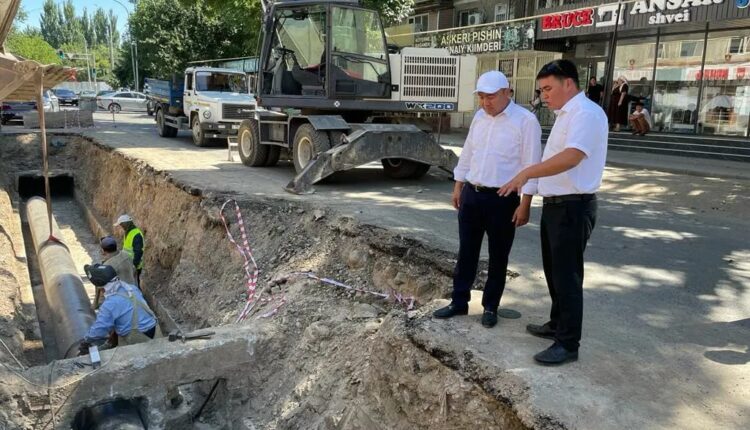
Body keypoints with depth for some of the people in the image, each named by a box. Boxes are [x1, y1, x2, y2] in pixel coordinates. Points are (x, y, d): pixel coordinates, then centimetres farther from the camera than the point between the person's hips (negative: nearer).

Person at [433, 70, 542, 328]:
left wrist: (525, 204, -14)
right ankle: (459, 302, 24)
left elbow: (531, 165, -12)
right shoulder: (479, 116, 9)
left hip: (503, 200, -5)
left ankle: (490, 307, 22)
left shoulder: (526, 120, -11)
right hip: (472, 195, 5)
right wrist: (458, 187, 15)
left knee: (498, 257, 8)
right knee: (466, 252, 11)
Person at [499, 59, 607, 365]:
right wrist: (530, 177, 13)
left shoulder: (586, 113, -16)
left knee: (567, 275, -4)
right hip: (555, 204, 10)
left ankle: (568, 344, 5)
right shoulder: (565, 114, 16)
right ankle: (557, 324, 34)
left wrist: (526, 173, -32)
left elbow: (571, 157, -30)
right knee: (554, 270, 19)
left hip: (573, 207, -10)